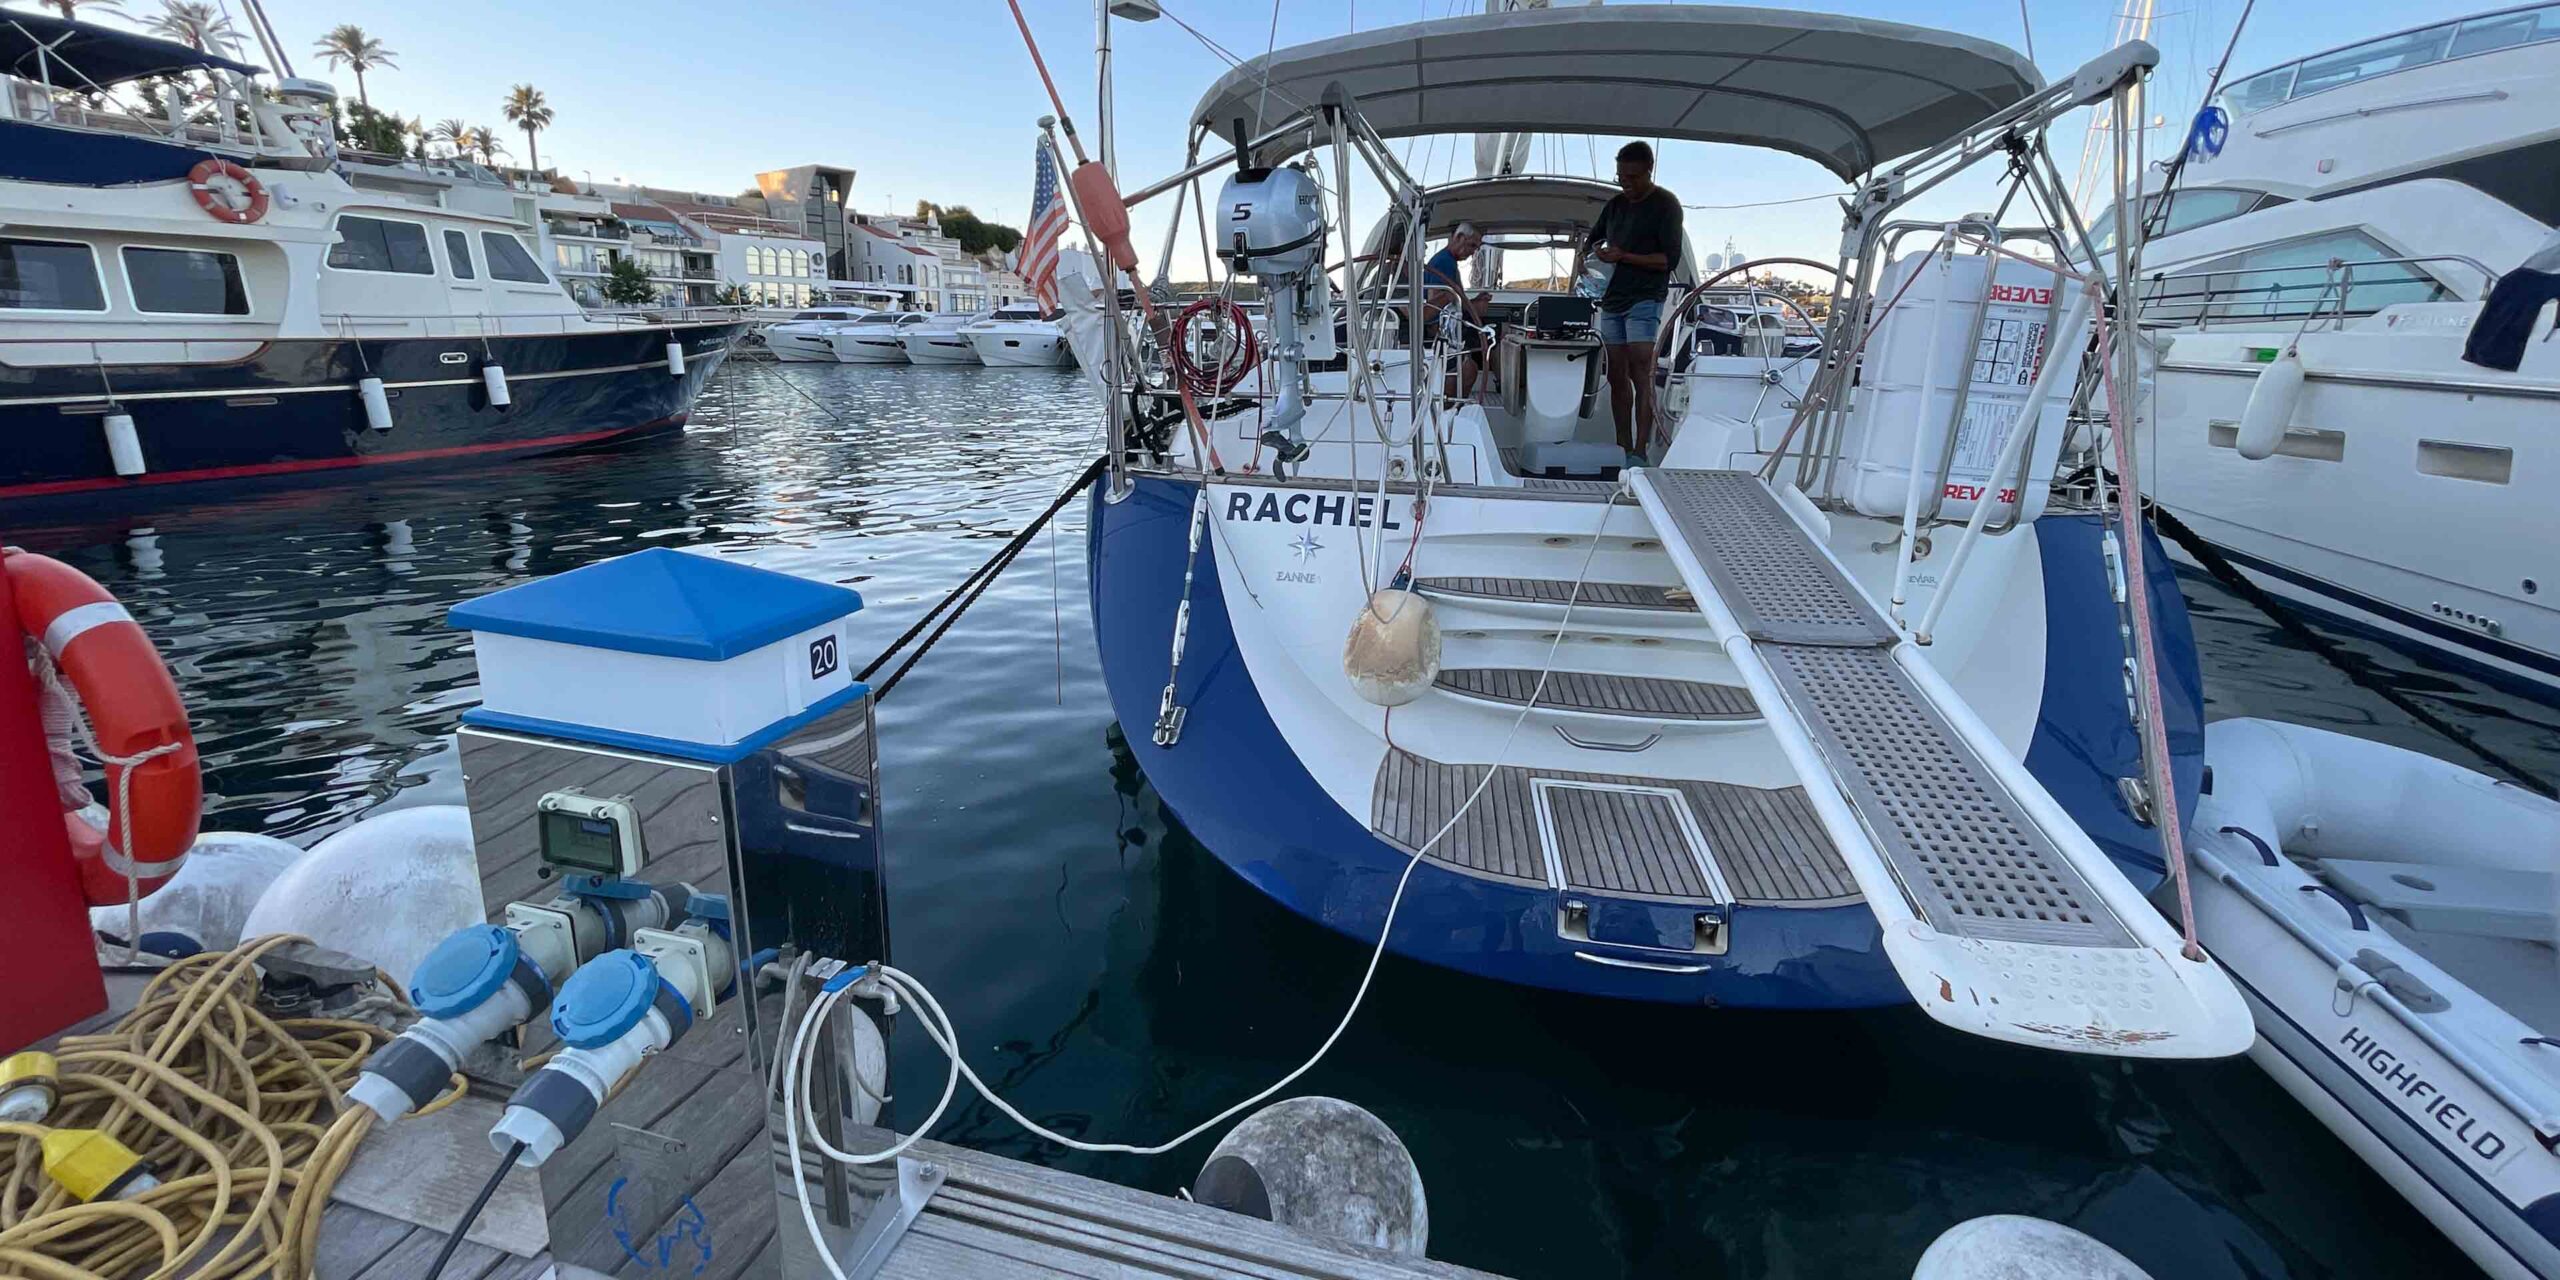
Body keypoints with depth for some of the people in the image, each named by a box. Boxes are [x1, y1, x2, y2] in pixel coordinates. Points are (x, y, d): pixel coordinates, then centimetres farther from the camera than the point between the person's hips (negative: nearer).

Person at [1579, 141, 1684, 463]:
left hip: (1644, 301, -6)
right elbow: (1591, 239, 31)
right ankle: (1623, 446, 6)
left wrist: (1623, 256, -16)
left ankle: (1640, 452, -15)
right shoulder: (1615, 204, 16)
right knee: (1617, 377, 3)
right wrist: (1583, 259, 8)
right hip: (1611, 301, 6)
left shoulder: (1666, 205, -3)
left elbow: (1670, 259, -9)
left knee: (1641, 376, -13)